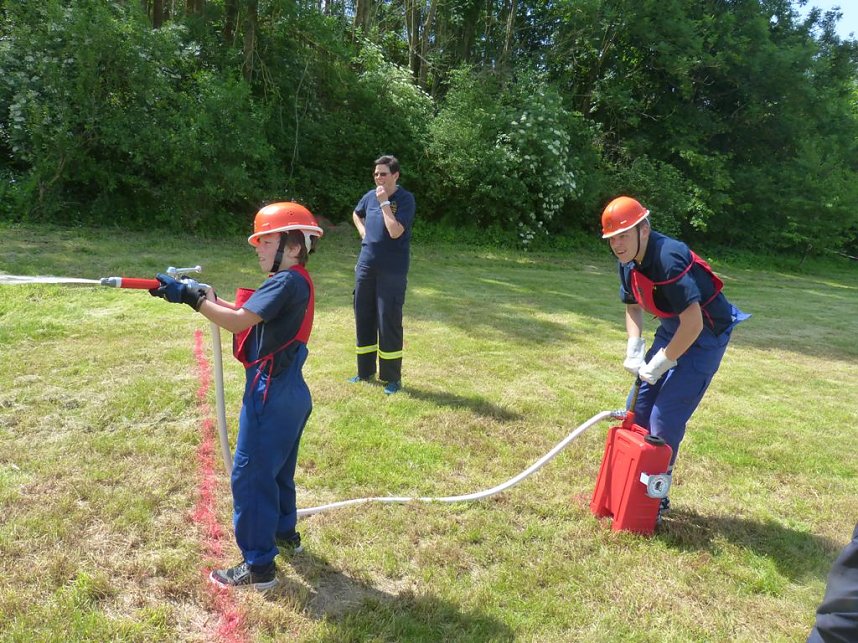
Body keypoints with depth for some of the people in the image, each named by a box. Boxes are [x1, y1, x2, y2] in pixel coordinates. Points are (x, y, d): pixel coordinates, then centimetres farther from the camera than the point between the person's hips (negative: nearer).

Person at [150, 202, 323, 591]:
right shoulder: (294, 281, 12)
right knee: (278, 468, 24)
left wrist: (191, 297, -18)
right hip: (290, 391, 10)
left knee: (250, 475, -1)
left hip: (270, 394, -10)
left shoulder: (287, 282, -18)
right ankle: (285, 533, 41)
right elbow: (246, 313, 9)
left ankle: (259, 566, 9)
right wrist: (203, 296, -1)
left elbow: (238, 322, -24)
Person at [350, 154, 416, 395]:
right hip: (366, 266, 6)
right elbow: (356, 214, 28)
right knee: (363, 318, 12)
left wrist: (384, 202, -17)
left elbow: (396, 231, -22)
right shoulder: (370, 195, 7)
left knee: (389, 322, -4)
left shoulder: (405, 199, -9)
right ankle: (365, 371, 26)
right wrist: (363, 233, 11)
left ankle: (392, 378, 9)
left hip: (392, 271, -6)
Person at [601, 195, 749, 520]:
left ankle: (656, 500, 11)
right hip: (672, 329, 9)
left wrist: (660, 364, -21)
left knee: (664, 420, -9)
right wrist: (634, 349, -3)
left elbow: (693, 324, -32)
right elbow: (633, 306, 12)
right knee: (638, 407, 10)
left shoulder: (668, 259, -31)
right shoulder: (628, 262, -4)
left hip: (705, 335, -9)